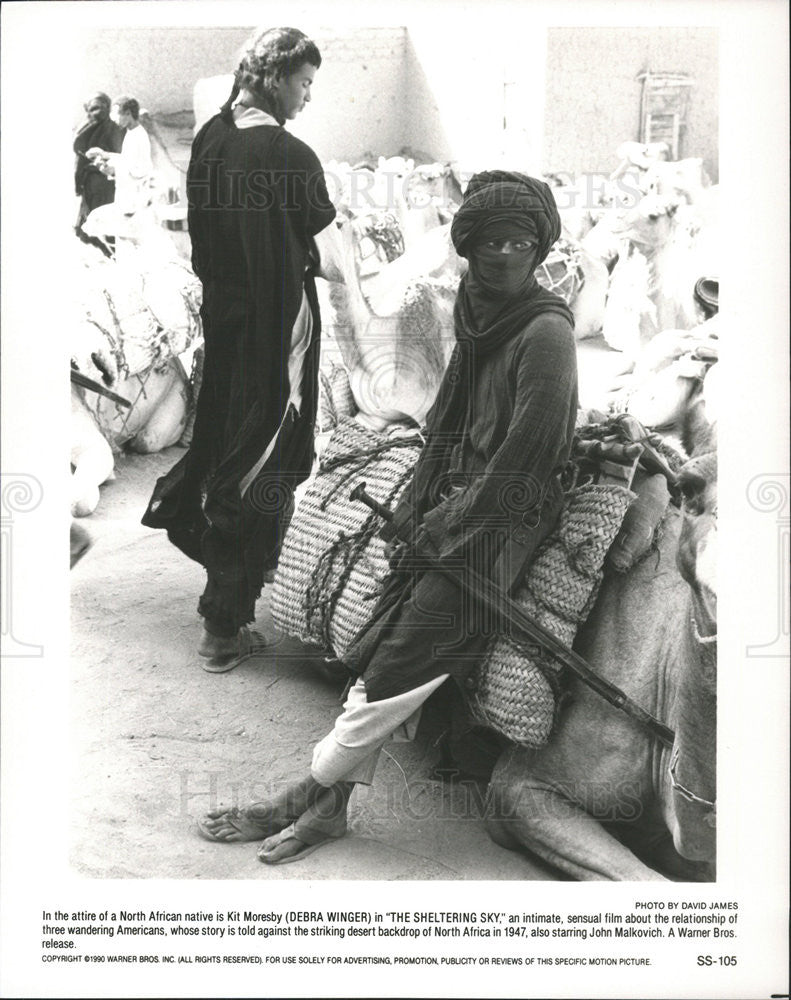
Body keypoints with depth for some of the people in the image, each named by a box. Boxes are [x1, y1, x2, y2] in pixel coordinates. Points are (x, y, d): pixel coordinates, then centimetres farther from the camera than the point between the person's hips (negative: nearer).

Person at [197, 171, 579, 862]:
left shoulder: (546, 331, -12)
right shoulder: (476, 320, 12)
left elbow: (525, 452, -16)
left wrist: (454, 517, -11)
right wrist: (419, 509, 4)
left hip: (503, 519, -7)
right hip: (451, 511, 7)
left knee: (406, 660, -13)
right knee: (382, 645, -6)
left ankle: (311, 793, -2)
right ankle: (332, 803, -4)